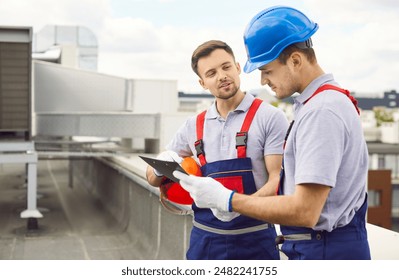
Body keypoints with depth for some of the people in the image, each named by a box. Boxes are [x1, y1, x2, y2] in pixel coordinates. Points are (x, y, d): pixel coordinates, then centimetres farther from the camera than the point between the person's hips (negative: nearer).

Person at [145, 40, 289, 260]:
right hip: (204, 239, 4)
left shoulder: (270, 117, -5)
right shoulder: (193, 126, 8)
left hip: (254, 241, -4)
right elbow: (153, 178, 16)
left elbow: (279, 180, -10)